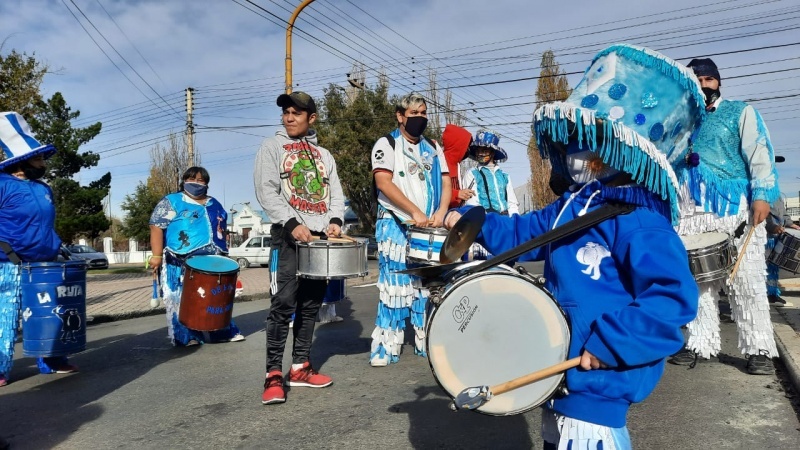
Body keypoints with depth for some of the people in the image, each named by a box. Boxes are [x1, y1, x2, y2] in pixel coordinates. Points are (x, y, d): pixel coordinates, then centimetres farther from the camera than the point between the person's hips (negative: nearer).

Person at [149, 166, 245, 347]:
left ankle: (223, 332, 18)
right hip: (180, 263, -5)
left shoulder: (214, 205, 17)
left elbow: (221, 231, 23)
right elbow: (157, 227, -9)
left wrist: (223, 255, 16)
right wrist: (157, 255, -17)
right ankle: (186, 337, 3)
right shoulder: (171, 202, -1)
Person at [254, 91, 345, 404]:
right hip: (288, 236, -4)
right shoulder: (272, 147, 6)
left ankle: (300, 367, 15)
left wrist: (335, 220, -7)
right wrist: (292, 223, -18)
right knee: (283, 304, -10)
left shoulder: (324, 155, 20)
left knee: (311, 305, 6)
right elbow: (266, 191, -6)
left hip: (320, 236, 5)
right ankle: (274, 375, -5)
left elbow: (336, 193, 14)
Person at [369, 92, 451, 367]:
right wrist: (414, 212, -19)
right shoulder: (387, 144, 1)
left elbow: (445, 182, 11)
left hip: (428, 227, 5)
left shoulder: (433, 148, 16)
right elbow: (383, 182, -12)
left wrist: (440, 212, -9)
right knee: (394, 285, -8)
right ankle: (385, 348, -3)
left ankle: (425, 342, 16)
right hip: (396, 226, -5)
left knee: (426, 286, 6)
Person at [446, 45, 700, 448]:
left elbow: (673, 296, -28)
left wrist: (606, 345, -29)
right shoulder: (570, 206, 6)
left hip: (598, 380, -9)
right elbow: (522, 232, 18)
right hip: (560, 367, 9)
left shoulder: (638, 221, -22)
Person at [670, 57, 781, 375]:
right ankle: (700, 344, 13)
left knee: (746, 283, -4)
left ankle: (759, 349, 3)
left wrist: (762, 194, -15)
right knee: (698, 282, 5)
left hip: (735, 209, -3)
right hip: (690, 214, 3)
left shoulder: (740, 112, 11)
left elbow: (759, 153, -1)